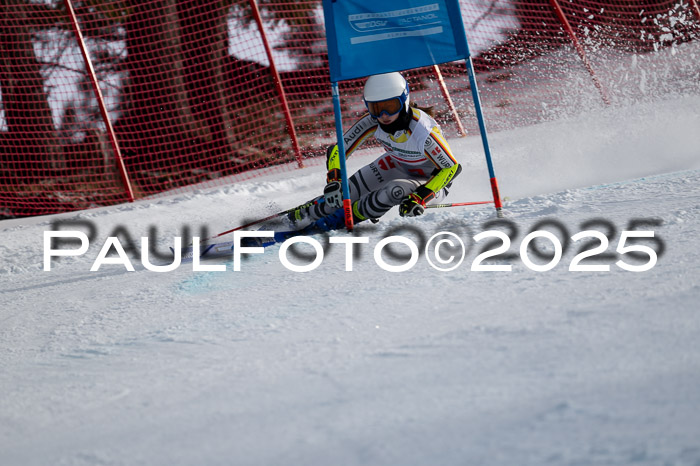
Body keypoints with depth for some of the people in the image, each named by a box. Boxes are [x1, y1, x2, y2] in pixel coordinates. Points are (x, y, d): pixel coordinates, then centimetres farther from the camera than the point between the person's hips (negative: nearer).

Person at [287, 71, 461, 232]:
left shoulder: (423, 130, -37)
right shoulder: (373, 122, -25)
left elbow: (452, 168, -27)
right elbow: (339, 150, -17)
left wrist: (420, 197, -37)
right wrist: (333, 181, -35)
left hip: (431, 180, -5)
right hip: (396, 165, 5)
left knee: (394, 191, -33)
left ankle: (343, 218, -12)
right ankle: (302, 214, 13)